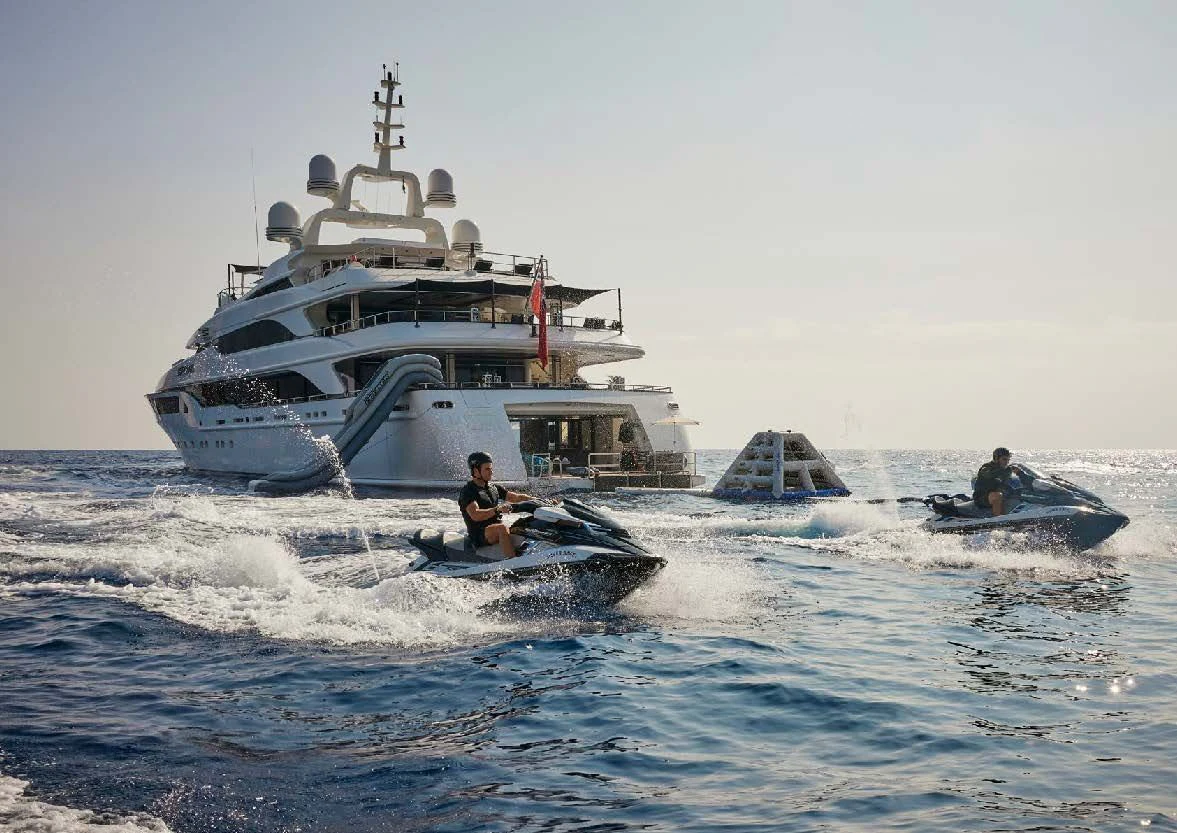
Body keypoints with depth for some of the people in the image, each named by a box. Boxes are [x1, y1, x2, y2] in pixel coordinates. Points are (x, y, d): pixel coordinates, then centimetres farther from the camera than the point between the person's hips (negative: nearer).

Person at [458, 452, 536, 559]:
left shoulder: (494, 488, 18)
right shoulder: (467, 491, -6)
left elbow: (516, 497, 15)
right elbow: (475, 515, -22)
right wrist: (497, 510, -34)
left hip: (497, 530, 8)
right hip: (479, 536, -7)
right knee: (502, 528, -35)